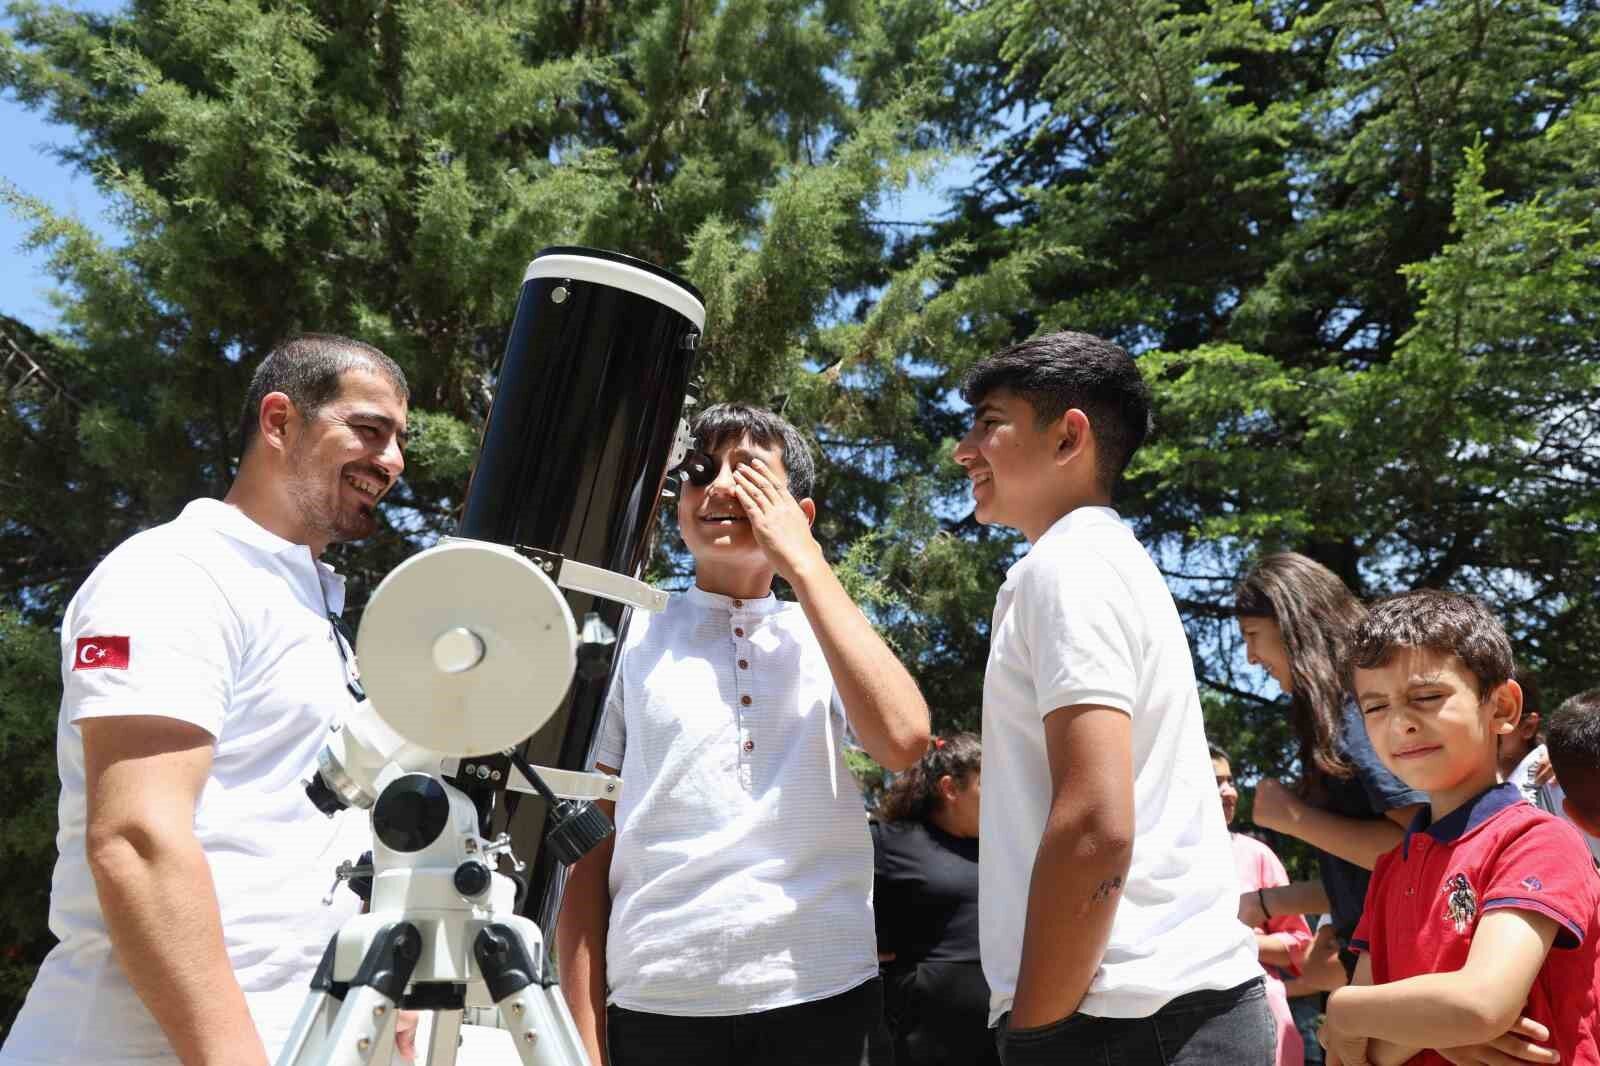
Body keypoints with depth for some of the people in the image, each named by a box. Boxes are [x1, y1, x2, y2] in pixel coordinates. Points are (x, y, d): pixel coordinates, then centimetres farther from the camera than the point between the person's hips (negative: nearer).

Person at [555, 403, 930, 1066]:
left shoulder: (830, 638, 8)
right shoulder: (631, 638, 5)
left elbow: (903, 741, -13)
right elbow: (589, 851, 4)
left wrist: (805, 563, -9)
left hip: (822, 997, 1)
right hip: (655, 1006, -1)